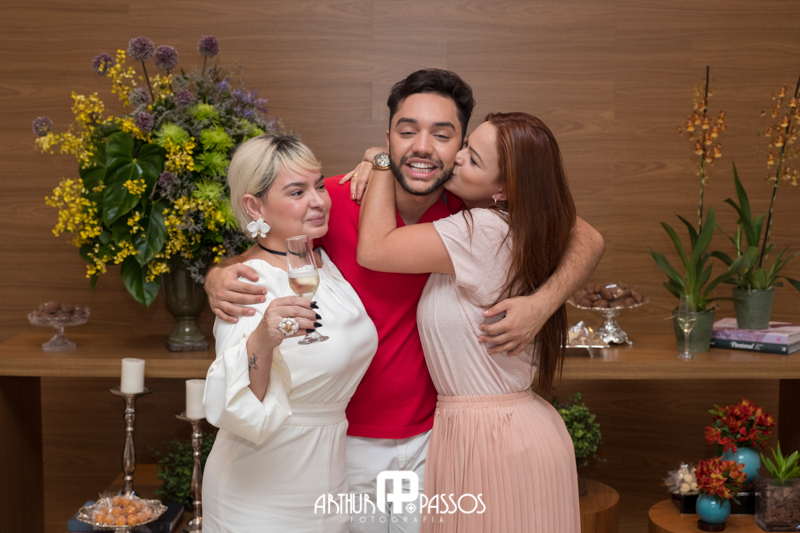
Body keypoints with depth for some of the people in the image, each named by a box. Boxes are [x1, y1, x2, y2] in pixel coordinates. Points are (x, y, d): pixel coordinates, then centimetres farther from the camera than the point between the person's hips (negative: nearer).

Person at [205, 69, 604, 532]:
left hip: (431, 437, 2)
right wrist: (220, 279, -22)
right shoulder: (336, 198, -15)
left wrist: (542, 303, -23)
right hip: (344, 439, -1)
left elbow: (587, 238, -5)